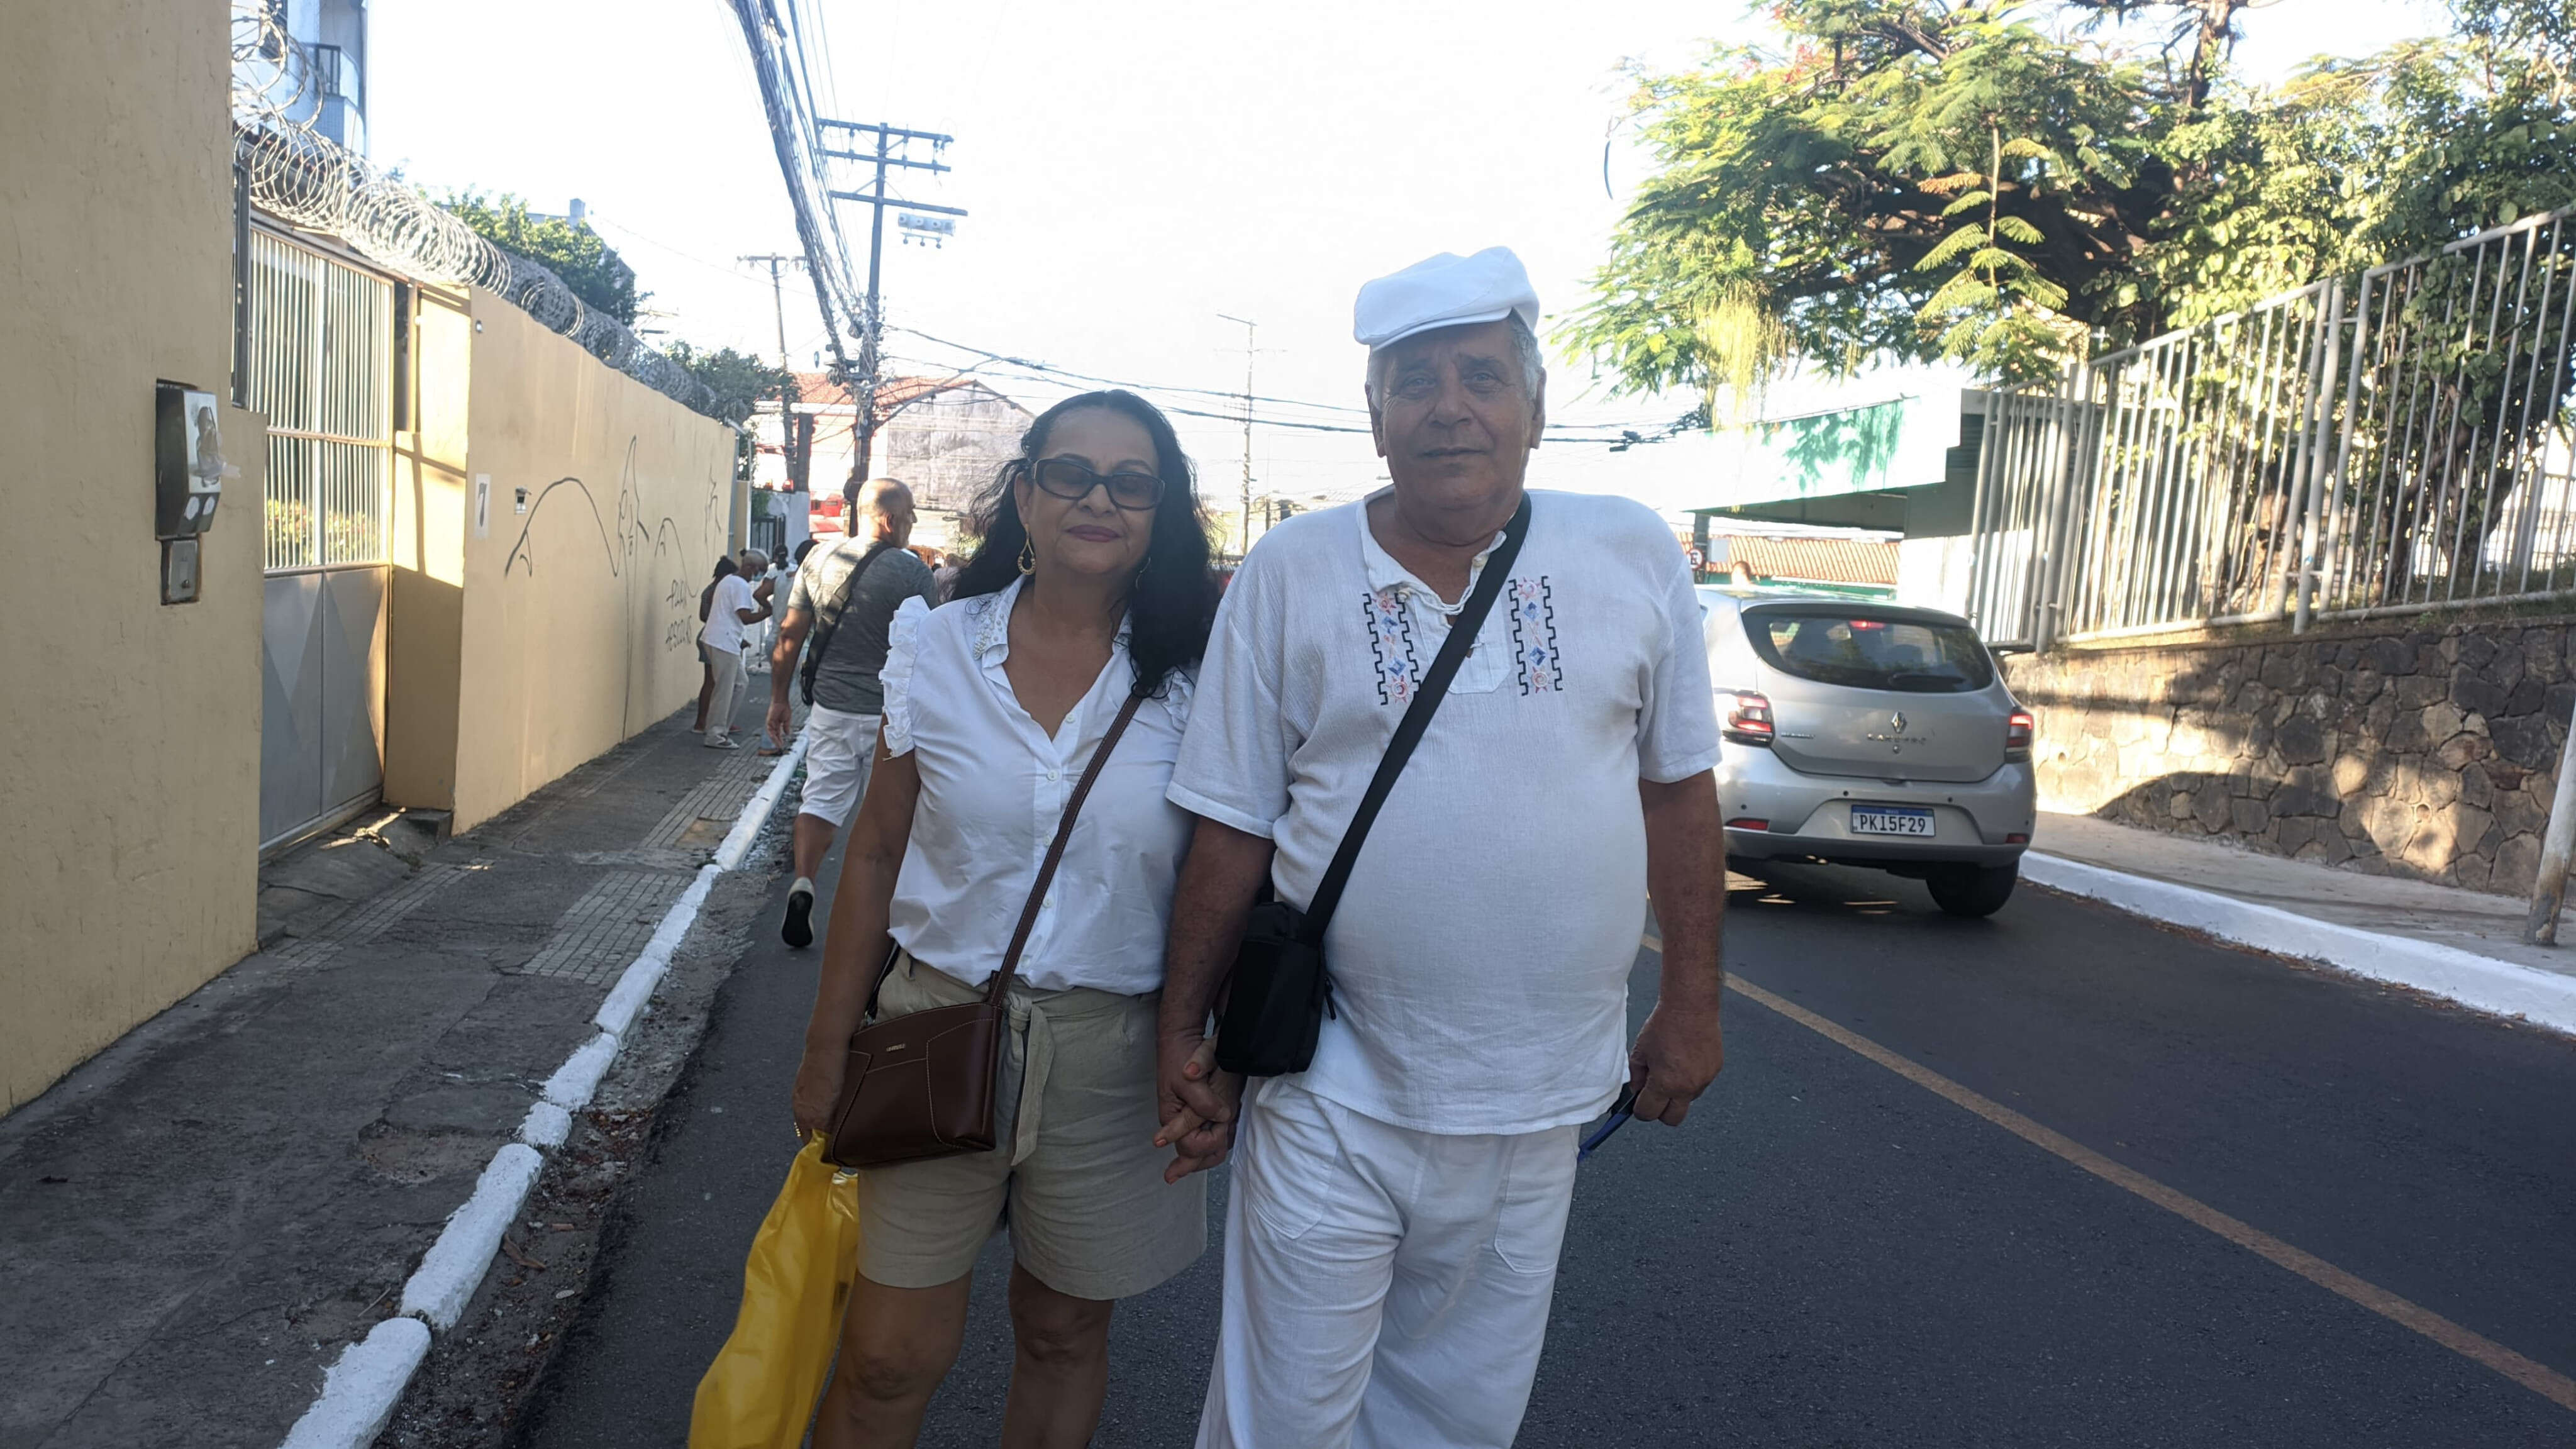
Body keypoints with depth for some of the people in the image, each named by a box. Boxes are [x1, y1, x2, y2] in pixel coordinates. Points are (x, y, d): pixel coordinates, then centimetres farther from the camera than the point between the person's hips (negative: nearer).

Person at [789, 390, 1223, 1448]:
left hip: (1109, 1054, 0)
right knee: (891, 1359, 7)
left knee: (1065, 1332, 17)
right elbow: (875, 855, 3)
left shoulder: (1192, 675, -5)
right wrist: (828, 1049, 5)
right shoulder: (939, 648, -2)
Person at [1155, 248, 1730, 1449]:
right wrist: (1181, 1038, 1)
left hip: (1539, 1104, 2)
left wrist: (1691, 1006, 7)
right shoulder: (1288, 573, -4)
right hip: (1333, 1094, -1)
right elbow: (1231, 828, -1)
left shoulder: (1632, 555, 0)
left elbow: (1676, 787, 7)